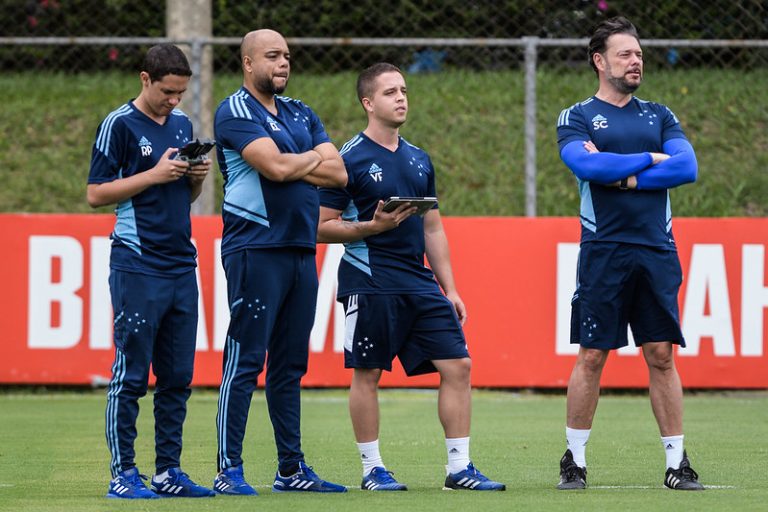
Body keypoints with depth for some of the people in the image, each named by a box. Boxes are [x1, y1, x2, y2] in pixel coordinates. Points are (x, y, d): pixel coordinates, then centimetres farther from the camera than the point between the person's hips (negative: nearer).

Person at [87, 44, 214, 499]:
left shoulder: (183, 124, 15)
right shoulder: (120, 124, -5)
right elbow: (96, 193, -7)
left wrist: (197, 178, 3)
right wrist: (154, 175, -14)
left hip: (182, 265, 7)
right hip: (137, 268, -7)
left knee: (178, 376, 7)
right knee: (131, 373, -5)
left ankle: (169, 470, 13)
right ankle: (123, 474, -2)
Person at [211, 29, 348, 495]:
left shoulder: (300, 114, 18)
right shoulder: (235, 112, -5)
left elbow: (338, 174, 7)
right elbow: (276, 166, -18)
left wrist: (292, 166, -7)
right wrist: (314, 159, 0)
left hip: (301, 249, 7)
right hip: (256, 249, -7)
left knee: (290, 364, 10)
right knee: (246, 360, -8)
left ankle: (292, 468, 15)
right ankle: (229, 471, -7)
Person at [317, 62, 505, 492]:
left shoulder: (418, 160, 15)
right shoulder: (351, 158, -4)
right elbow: (323, 228, -4)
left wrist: (450, 288, 15)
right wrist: (374, 226, -17)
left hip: (420, 281, 6)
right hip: (370, 283, -6)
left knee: (458, 365, -2)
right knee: (367, 374, -1)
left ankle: (460, 468, 1)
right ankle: (373, 469, 10)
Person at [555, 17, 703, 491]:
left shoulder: (659, 116, 14)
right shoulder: (577, 118, 4)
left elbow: (687, 167, -1)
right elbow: (587, 165, -16)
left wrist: (624, 175, -10)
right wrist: (651, 159, -7)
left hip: (657, 251, 3)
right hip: (604, 251, -3)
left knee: (662, 355, 3)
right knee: (592, 356, -2)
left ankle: (677, 461, 6)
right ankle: (575, 460, 6)